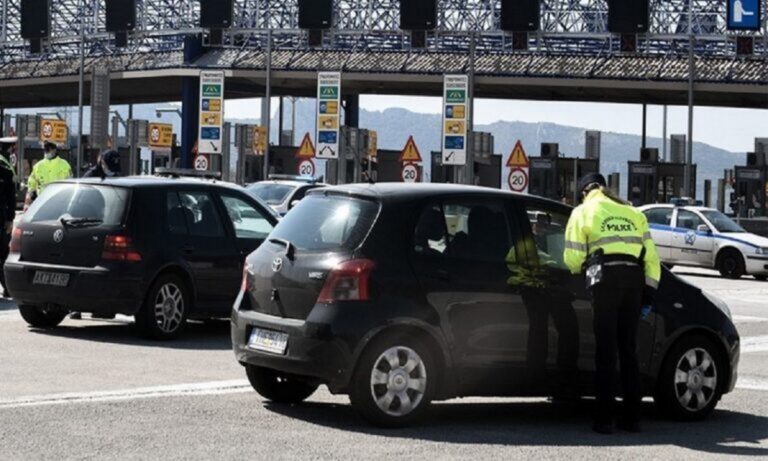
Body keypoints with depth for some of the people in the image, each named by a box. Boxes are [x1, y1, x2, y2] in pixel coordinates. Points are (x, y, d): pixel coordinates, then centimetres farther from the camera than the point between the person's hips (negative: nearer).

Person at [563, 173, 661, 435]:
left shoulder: (584, 212, 9)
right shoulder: (633, 213, 22)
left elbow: (573, 259, 4)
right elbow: (652, 257, 15)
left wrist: (582, 270, 26)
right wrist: (648, 293, 15)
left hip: (605, 278, -4)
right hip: (634, 278, 4)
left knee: (605, 351, 0)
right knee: (628, 350, 11)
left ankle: (605, 419, -2)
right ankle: (632, 417, 12)